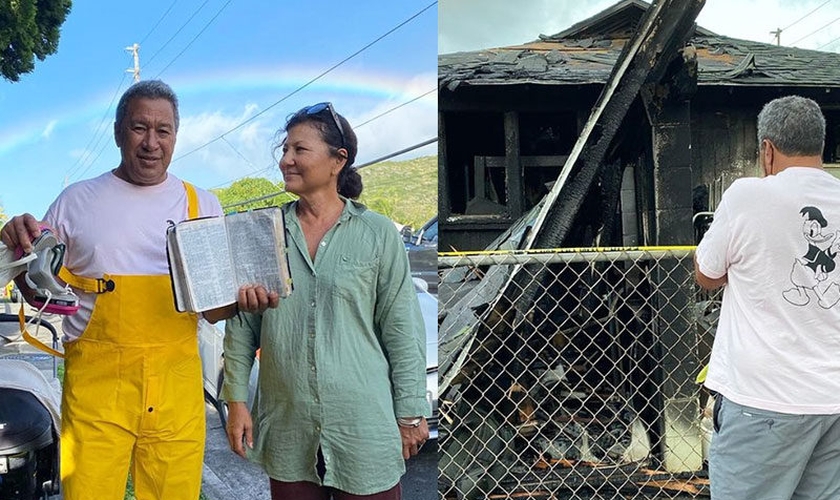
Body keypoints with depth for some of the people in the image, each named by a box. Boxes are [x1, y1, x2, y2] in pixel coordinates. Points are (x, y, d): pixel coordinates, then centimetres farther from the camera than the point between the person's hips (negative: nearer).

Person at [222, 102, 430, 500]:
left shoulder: (378, 234, -3)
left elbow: (402, 330, -2)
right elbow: (241, 324, 7)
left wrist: (411, 413, -2)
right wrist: (236, 400, 4)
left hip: (363, 425, -2)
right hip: (286, 425, 3)